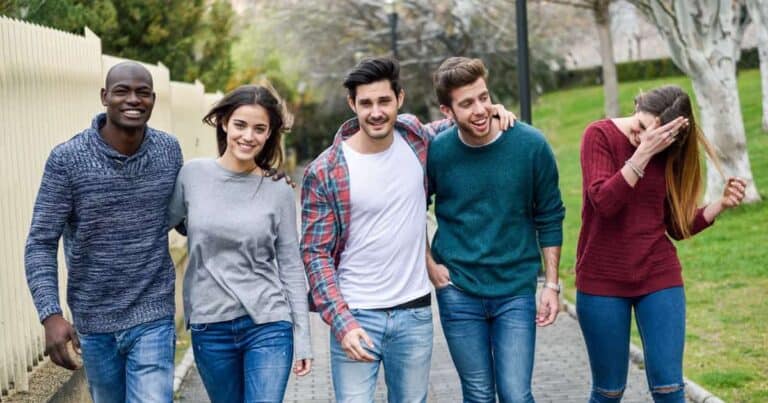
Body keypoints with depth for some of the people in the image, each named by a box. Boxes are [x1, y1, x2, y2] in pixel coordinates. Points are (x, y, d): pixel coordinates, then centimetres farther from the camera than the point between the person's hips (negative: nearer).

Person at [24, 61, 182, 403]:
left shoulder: (169, 151, -3)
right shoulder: (67, 159, -12)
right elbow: (41, 244, -11)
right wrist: (51, 315, -23)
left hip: (152, 317, 0)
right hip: (93, 322, 0)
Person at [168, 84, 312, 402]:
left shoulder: (279, 193, -2)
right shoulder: (192, 175, -1)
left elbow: (291, 268, 1)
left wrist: (302, 338, 0)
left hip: (269, 327, -1)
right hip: (210, 328, 2)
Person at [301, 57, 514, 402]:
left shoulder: (417, 139, 1)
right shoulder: (324, 173, -10)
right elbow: (316, 254, -9)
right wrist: (342, 322, -18)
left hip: (415, 313, 4)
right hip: (355, 316, -3)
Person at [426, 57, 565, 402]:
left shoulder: (531, 144, -9)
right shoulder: (435, 152, -8)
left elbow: (549, 218, 0)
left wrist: (552, 284, 0)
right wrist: (430, 265, 0)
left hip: (516, 289, 0)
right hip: (458, 292, 1)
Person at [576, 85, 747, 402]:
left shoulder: (669, 155, 2)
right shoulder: (600, 135, -7)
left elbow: (678, 227, 7)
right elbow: (603, 203, -20)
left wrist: (721, 204, -7)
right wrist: (643, 155, -25)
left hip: (660, 278, 2)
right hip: (602, 281, -2)